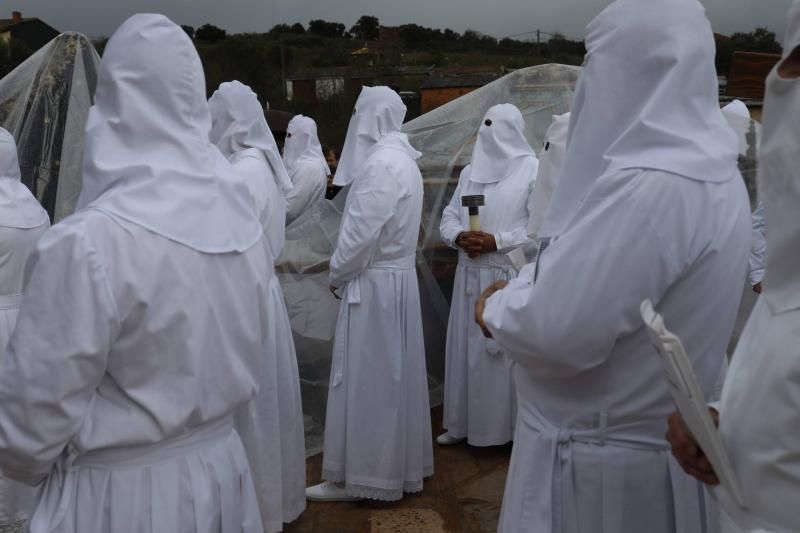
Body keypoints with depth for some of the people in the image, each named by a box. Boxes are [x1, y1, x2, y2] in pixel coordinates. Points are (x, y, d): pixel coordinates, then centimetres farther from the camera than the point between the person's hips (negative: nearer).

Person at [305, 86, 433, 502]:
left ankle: (362, 475, 9)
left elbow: (361, 231, -22)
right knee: (390, 374, 15)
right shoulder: (401, 158, 12)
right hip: (396, 276, 10)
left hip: (373, 282, -9)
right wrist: (345, 272, 13)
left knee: (365, 377, -1)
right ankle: (398, 464, 26)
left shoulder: (380, 162, -19)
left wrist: (337, 275, -7)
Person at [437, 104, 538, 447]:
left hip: (509, 277, -6)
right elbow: (449, 216, 13)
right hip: (470, 275, 6)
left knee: (506, 351, -2)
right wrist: (458, 236, -9)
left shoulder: (533, 170, -5)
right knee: (465, 347, 10)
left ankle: (508, 425, 11)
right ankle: (463, 423, 21)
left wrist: (496, 241, -18)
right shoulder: (470, 171, 14)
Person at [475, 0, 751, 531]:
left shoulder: (649, 188, -27)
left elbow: (557, 333, -27)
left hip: (600, 454, -8)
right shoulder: (710, 170, 4)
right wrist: (524, 288, 5)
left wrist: (497, 306, -8)